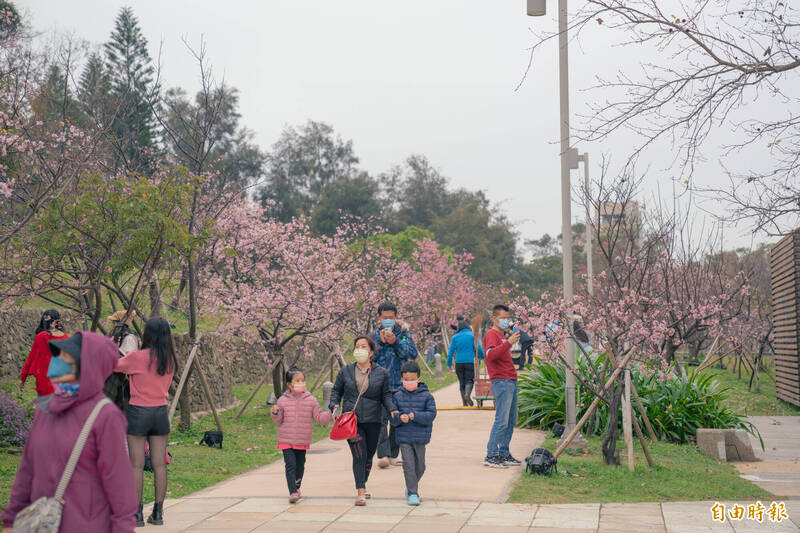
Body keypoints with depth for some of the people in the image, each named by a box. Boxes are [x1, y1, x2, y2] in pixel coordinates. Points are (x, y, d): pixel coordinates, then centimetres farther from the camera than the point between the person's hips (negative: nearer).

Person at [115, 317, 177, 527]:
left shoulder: (137, 357, -13)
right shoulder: (170, 360, 1)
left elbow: (112, 365, 1)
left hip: (139, 412, -4)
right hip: (161, 411, 4)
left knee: (137, 465, 2)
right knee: (159, 464, 8)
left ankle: (137, 515, 5)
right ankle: (158, 513, 13)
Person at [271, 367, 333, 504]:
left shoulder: (311, 400, -1)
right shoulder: (283, 400, -2)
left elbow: (319, 417, 1)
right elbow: (279, 421, 5)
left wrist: (330, 415, -15)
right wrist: (275, 413, -15)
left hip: (303, 441, 2)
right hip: (286, 439, -2)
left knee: (300, 465, 15)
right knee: (290, 465, -10)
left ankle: (297, 487, 36)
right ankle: (293, 492, -10)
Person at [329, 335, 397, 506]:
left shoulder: (381, 373, 5)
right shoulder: (345, 371, 6)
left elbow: (386, 395, 9)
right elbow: (336, 390, 14)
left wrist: (392, 409, -8)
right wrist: (334, 405, -4)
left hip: (373, 421, 2)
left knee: (369, 456, 12)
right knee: (359, 455, -13)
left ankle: (363, 484, 36)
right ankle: (360, 493, -11)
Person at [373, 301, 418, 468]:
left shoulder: (403, 333, 5)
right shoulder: (375, 335, 7)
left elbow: (413, 354, -7)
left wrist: (395, 342, -16)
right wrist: (380, 342, -15)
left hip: (399, 385, 1)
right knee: (381, 419, -14)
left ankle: (393, 455, 17)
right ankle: (382, 454, -21)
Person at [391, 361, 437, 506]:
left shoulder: (426, 396, -2)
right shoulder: (398, 396, 3)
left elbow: (431, 415, -11)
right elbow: (392, 419, 3)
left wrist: (415, 416, -24)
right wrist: (399, 417, -20)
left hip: (420, 438, 0)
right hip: (404, 438, 0)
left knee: (420, 466, 13)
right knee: (408, 465, -7)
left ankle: (411, 486, 38)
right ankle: (412, 493, 1)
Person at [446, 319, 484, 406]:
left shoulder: (455, 337, 6)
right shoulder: (472, 335, 1)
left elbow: (451, 351, 4)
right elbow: (479, 348, -3)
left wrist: (449, 363, 11)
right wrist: (482, 356, 15)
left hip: (458, 362, 2)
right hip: (470, 361, -2)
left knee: (462, 382, 8)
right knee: (469, 380, 2)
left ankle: (464, 403, 4)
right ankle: (467, 394, -27)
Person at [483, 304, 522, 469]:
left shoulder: (502, 336, 24)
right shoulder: (491, 334, -6)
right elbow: (490, 354, -25)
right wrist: (508, 342, -29)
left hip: (511, 382, 10)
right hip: (501, 382, -10)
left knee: (511, 421, 11)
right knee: (502, 420, -12)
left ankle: (504, 454, 18)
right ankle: (491, 456, -9)